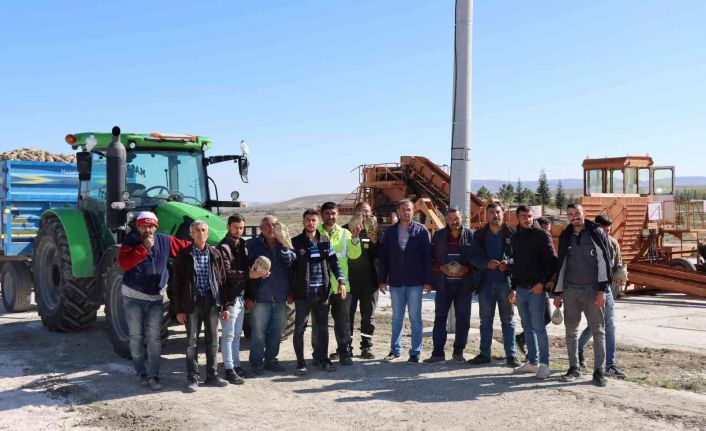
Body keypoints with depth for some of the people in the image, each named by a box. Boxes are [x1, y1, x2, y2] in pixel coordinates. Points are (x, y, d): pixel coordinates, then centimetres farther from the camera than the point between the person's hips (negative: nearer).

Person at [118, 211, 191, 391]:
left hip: (156, 298, 2)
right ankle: (141, 372, 20)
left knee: (154, 338, 1)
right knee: (136, 337, 7)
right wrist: (144, 247, -23)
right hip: (133, 297, -1)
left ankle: (153, 375, 5)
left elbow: (186, 246, 11)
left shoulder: (164, 241, 2)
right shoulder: (130, 242, -6)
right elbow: (123, 263, -22)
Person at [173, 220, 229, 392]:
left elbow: (223, 280, 8)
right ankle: (192, 379, 10)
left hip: (212, 302, 3)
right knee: (192, 342, 2)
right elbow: (178, 283, -2)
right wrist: (179, 309, -7)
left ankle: (212, 376, 19)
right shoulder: (184, 255, -2)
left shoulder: (215, 254, 6)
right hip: (192, 302, -3)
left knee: (213, 341, 9)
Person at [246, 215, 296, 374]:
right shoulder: (252, 245, -1)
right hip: (261, 298, -4)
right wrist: (249, 296, -8)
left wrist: (284, 245, -21)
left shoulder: (284, 243, 9)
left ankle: (271, 360, 24)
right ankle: (256, 362, 12)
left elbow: (289, 262, -7)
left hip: (280, 297, 4)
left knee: (276, 332, 11)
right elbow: (247, 271, -3)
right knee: (258, 331, 0)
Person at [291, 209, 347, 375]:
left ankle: (321, 358, 20)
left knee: (321, 327, 9)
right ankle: (300, 362, 11)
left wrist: (341, 280, 0)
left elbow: (334, 262, 10)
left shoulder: (325, 242, 9)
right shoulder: (296, 242, -2)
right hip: (302, 292, -3)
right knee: (300, 327, 2)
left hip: (322, 291, 3)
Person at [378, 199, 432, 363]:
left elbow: (427, 257, -3)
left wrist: (427, 281, -7)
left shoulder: (421, 231, -1)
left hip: (415, 282, -3)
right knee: (397, 317, 12)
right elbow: (383, 256, 7)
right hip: (395, 282, 3)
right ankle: (395, 349, 21)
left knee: (415, 318, 3)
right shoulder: (390, 231, 6)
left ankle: (415, 352, 10)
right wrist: (383, 280, 2)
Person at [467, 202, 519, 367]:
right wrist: (487, 263, -15)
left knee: (508, 320, 4)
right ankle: (484, 354, 17)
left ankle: (511, 355, 10)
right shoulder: (480, 235, 6)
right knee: (485, 320, 9)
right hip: (486, 282, 2)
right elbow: (474, 257, 2)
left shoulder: (511, 234, 0)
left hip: (505, 282, -2)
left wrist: (508, 264, -19)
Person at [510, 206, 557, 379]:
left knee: (538, 327, -7)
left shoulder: (542, 235, -5)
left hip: (536, 288, -7)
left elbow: (552, 261, -10)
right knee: (527, 327, 10)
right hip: (521, 289, 7)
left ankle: (544, 365, -2)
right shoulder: (516, 237, 14)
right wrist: (513, 288, 17)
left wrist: (542, 283, -16)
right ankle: (532, 362, 18)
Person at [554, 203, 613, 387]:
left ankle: (599, 371, 2)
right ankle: (574, 368, 16)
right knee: (571, 330, 7)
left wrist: (602, 289, -13)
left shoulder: (596, 233, -2)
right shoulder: (565, 236, 11)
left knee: (598, 331, -3)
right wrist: (557, 292, 12)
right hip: (570, 290, 4)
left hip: (592, 290, -4)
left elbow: (604, 261, -6)